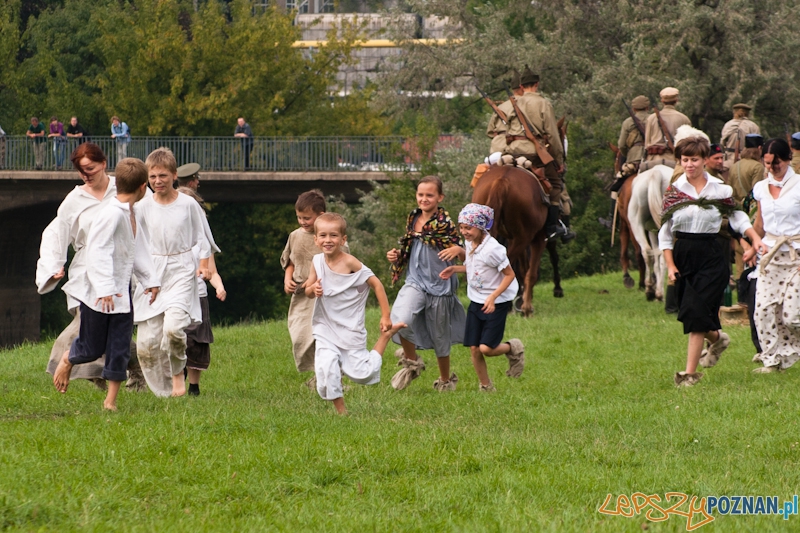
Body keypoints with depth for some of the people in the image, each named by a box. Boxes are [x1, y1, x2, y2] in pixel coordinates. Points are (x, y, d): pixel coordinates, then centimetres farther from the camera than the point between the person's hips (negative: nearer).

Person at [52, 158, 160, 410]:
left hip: (122, 293, 8)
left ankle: (111, 400, 11)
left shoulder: (133, 215, 8)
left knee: (120, 349, 3)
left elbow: (139, 252, 20)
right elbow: (97, 252, -25)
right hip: (99, 295, -8)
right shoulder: (111, 214, -20)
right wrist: (105, 288, -30)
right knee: (92, 349, 4)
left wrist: (150, 279, 10)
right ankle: (67, 360, 36)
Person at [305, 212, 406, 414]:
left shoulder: (350, 263, -17)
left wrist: (386, 317, -11)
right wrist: (313, 289, -17)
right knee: (325, 369, -18)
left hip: (351, 330, -3)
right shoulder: (317, 261, -2)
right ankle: (340, 411, 1)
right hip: (326, 329, 3)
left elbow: (376, 284, -11)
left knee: (362, 374, 3)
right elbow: (307, 290, 9)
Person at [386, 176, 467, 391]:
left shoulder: (445, 224, -8)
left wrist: (457, 250, -29)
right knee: (400, 321, -24)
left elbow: (462, 251, -7)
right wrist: (396, 256, -1)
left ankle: (446, 380, 34)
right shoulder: (413, 220, 6)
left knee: (440, 337, 10)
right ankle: (411, 361, 3)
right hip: (415, 282, 3)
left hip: (439, 284, -3)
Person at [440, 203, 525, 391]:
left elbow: (509, 274, -18)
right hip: (476, 301, 7)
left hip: (496, 303, -7)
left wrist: (493, 297, -26)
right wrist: (455, 269, 0)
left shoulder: (492, 249, -24)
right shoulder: (470, 243, 1)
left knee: (486, 348, -12)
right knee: (473, 348, 3)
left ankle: (513, 348, 19)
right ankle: (485, 387, 19)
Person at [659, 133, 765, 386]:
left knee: (696, 311, -13)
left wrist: (755, 237, -1)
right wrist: (670, 265, 0)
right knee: (690, 312, 7)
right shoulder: (673, 192, 2)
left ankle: (690, 372, -10)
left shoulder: (720, 190, 1)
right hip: (683, 256, 3)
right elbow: (665, 232, 6)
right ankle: (716, 339, 41)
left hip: (711, 256, -3)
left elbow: (737, 217, 15)